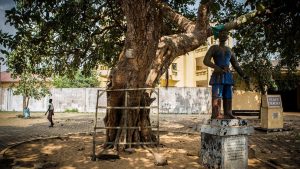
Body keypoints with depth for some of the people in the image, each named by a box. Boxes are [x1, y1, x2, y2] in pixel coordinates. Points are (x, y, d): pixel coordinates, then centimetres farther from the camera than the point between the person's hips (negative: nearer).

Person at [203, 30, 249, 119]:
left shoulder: (229, 50, 19)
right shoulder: (213, 48, 4)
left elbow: (236, 65, 18)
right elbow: (206, 61, -9)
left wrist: (244, 76, 7)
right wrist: (217, 67, -26)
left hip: (228, 76, 5)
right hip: (218, 76, -5)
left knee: (228, 96, 0)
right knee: (217, 96, -14)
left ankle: (228, 114, 1)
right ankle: (216, 114, -19)